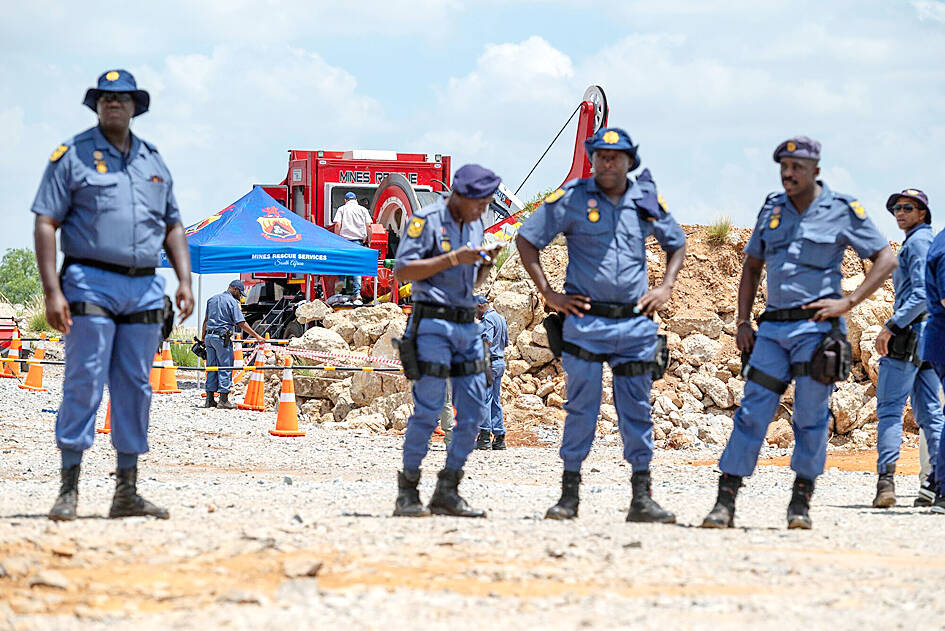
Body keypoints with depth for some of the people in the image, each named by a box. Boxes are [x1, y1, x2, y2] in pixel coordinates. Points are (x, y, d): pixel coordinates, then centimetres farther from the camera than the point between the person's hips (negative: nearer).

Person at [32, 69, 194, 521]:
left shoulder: (153, 161, 16)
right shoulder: (72, 156, 1)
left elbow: (173, 226, 22)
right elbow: (46, 224, -3)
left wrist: (184, 280, 8)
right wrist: (52, 291, -13)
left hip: (145, 289, 5)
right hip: (91, 284, -5)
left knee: (136, 389, 5)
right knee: (84, 382, -9)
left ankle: (127, 493, 10)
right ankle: (68, 490, -7)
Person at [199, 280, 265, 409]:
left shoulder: (212, 299, 15)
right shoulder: (232, 301, -7)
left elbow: (206, 320, 19)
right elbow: (241, 324, -11)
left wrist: (203, 337, 27)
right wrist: (257, 336, -8)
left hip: (209, 336, 7)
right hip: (222, 337, -7)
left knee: (211, 367, 10)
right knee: (225, 368, -3)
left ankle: (209, 399, 10)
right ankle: (223, 400, -6)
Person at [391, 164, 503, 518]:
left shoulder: (475, 225, 16)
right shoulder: (426, 221, -6)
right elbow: (402, 271, -13)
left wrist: (486, 264, 4)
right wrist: (453, 259, -18)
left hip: (468, 325, 8)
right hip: (433, 324, -8)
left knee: (474, 412, 3)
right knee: (428, 410, -9)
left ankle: (447, 492, 9)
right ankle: (407, 493, -1)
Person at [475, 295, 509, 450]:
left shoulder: (487, 319, -12)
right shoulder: (501, 318, 18)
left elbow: (487, 340, -24)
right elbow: (505, 343, 23)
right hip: (500, 361, 9)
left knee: (484, 399, -8)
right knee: (495, 401, 12)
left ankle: (484, 437, -13)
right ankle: (499, 438, 11)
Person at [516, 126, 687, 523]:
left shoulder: (647, 201, 8)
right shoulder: (571, 199, -2)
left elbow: (676, 244, 24)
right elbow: (526, 239, 2)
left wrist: (666, 287, 9)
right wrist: (548, 293, -4)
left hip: (636, 322, 3)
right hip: (585, 320, -3)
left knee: (637, 411, 4)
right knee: (581, 408, 0)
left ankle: (642, 498, 8)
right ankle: (569, 495, 7)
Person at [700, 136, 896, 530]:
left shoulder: (842, 212, -1)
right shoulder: (771, 210, 12)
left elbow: (886, 260, -1)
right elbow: (752, 265, 22)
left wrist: (847, 302, -9)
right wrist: (742, 321, 11)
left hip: (816, 327, -4)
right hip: (773, 327, 4)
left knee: (811, 416, -1)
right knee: (752, 412, -4)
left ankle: (801, 502, 10)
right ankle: (725, 502, -6)